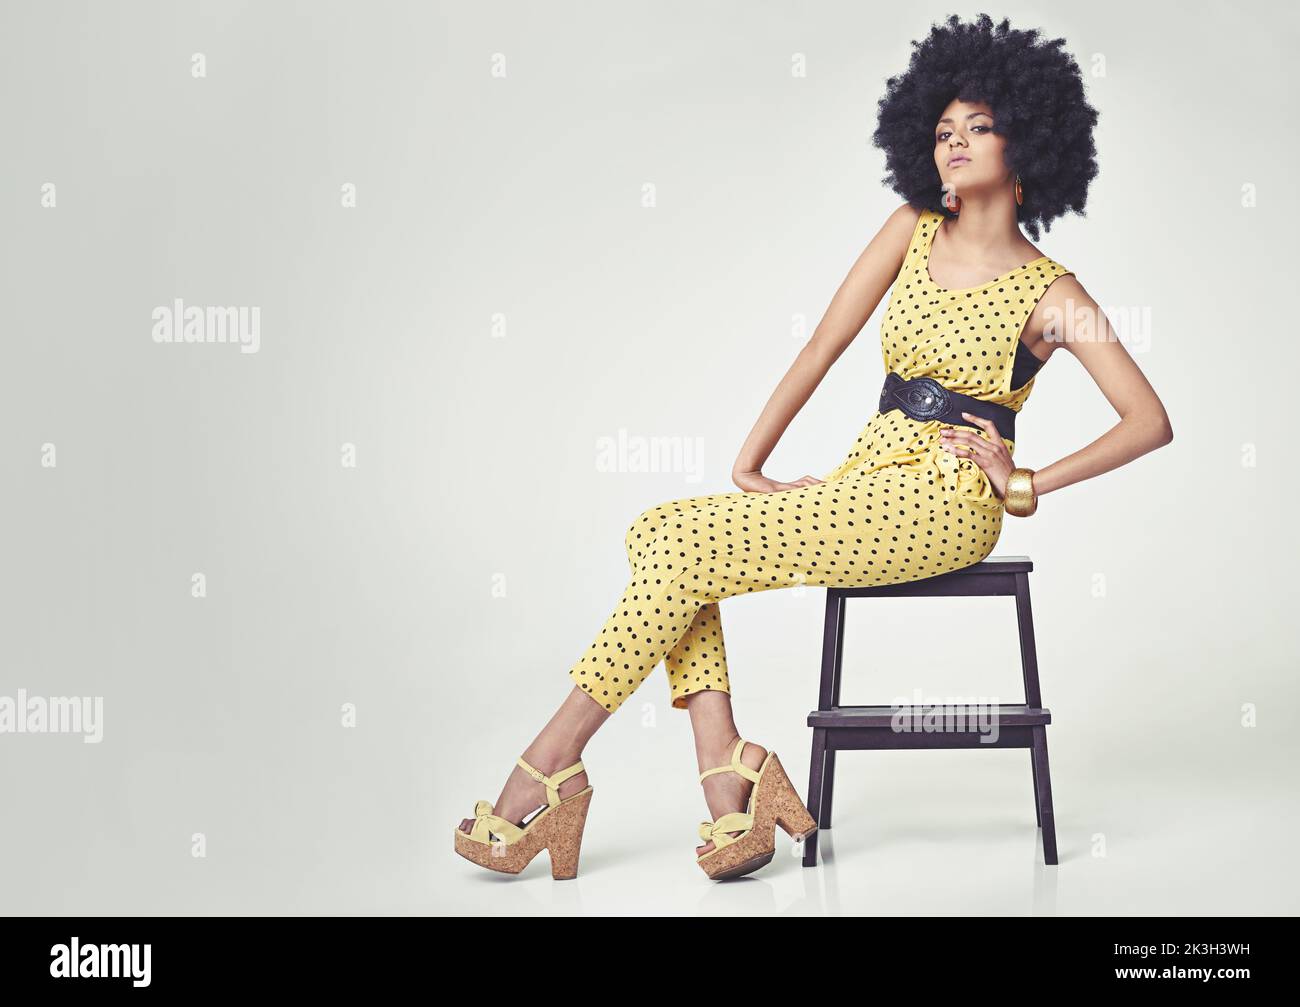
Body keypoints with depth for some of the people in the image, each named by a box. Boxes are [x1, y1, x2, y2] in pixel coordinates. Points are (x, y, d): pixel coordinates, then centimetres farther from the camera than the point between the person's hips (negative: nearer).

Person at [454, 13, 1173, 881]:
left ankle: (551, 764, -14)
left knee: (688, 547, -22)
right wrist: (749, 465, 2)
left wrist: (1028, 484, -10)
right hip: (867, 476, 7)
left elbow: (1152, 421, -6)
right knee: (657, 530, -14)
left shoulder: (1049, 293, -3)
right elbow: (825, 345, 7)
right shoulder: (912, 230, 11)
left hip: (946, 502, -7)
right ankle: (730, 779, -24)